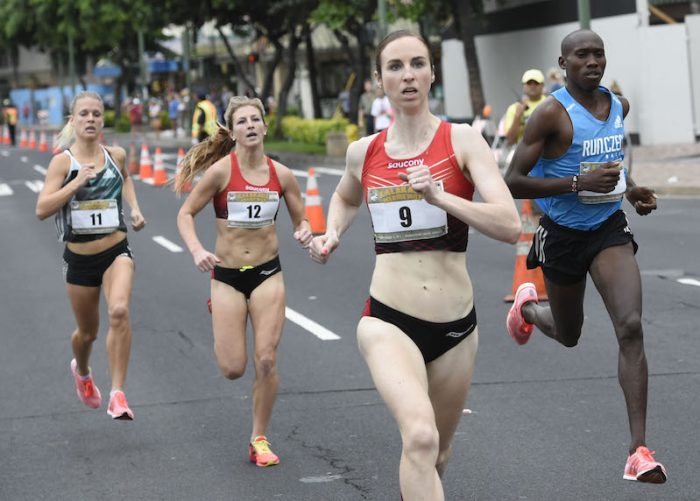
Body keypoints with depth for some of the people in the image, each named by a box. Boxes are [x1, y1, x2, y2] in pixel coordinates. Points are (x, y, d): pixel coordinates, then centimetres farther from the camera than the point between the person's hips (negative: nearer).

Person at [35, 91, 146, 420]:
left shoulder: (116, 155, 1)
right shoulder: (64, 161, -9)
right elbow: (41, 210, -18)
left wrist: (134, 207, 10)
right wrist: (77, 182, -25)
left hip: (116, 253, 1)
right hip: (79, 259, -1)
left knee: (119, 311, -28)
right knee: (88, 332, 16)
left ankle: (117, 395, -22)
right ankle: (82, 371, 52)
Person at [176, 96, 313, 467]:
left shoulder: (281, 174, -3)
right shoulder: (221, 170, -11)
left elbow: (301, 220, 9)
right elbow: (186, 214, -5)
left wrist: (304, 233, -15)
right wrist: (197, 251, -22)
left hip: (268, 273, 2)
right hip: (227, 274, -2)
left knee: (266, 361, -5)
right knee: (233, 368, -1)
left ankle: (259, 440, 13)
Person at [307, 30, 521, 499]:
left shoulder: (463, 140, -5)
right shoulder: (364, 152, 4)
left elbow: (510, 225, -17)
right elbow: (345, 199, 29)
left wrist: (439, 196, -27)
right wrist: (332, 235, 9)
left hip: (455, 325, 1)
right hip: (388, 322, -1)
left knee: (436, 451, 20)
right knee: (421, 437, -28)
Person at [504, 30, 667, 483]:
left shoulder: (619, 106, 2)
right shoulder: (553, 114, -17)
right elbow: (514, 182, -20)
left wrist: (630, 188, 5)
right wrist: (578, 183, -29)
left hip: (609, 228, 3)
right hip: (564, 235, -3)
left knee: (631, 328, -17)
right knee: (568, 335, 17)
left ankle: (640, 450, -18)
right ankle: (527, 306, 56)